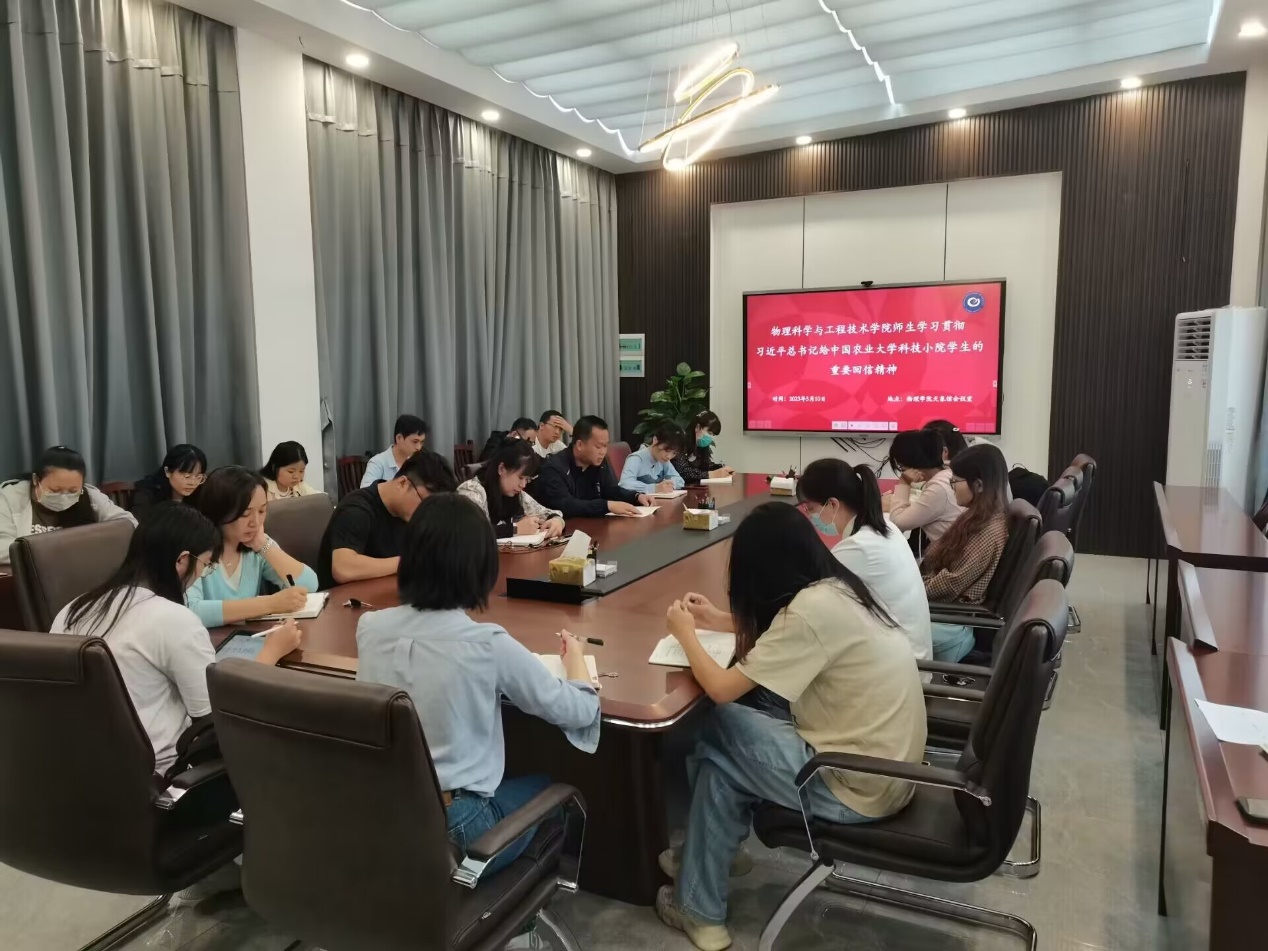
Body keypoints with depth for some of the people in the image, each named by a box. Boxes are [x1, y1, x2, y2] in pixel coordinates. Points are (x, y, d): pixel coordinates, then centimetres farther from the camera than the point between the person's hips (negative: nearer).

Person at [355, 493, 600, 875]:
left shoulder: (369, 627, -6)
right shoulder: (488, 644, -20)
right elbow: (580, 711, -7)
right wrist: (575, 656, 12)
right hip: (454, 828, -5)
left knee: (509, 780, 31)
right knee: (546, 786, 25)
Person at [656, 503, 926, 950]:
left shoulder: (812, 609, -23)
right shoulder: (837, 589, 2)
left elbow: (721, 689, -18)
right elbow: (772, 635, 22)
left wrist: (686, 634, -3)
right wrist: (720, 620, 20)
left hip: (858, 786, -8)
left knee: (714, 730, 2)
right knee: (739, 728, 10)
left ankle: (698, 909, 16)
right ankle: (707, 855, 26)